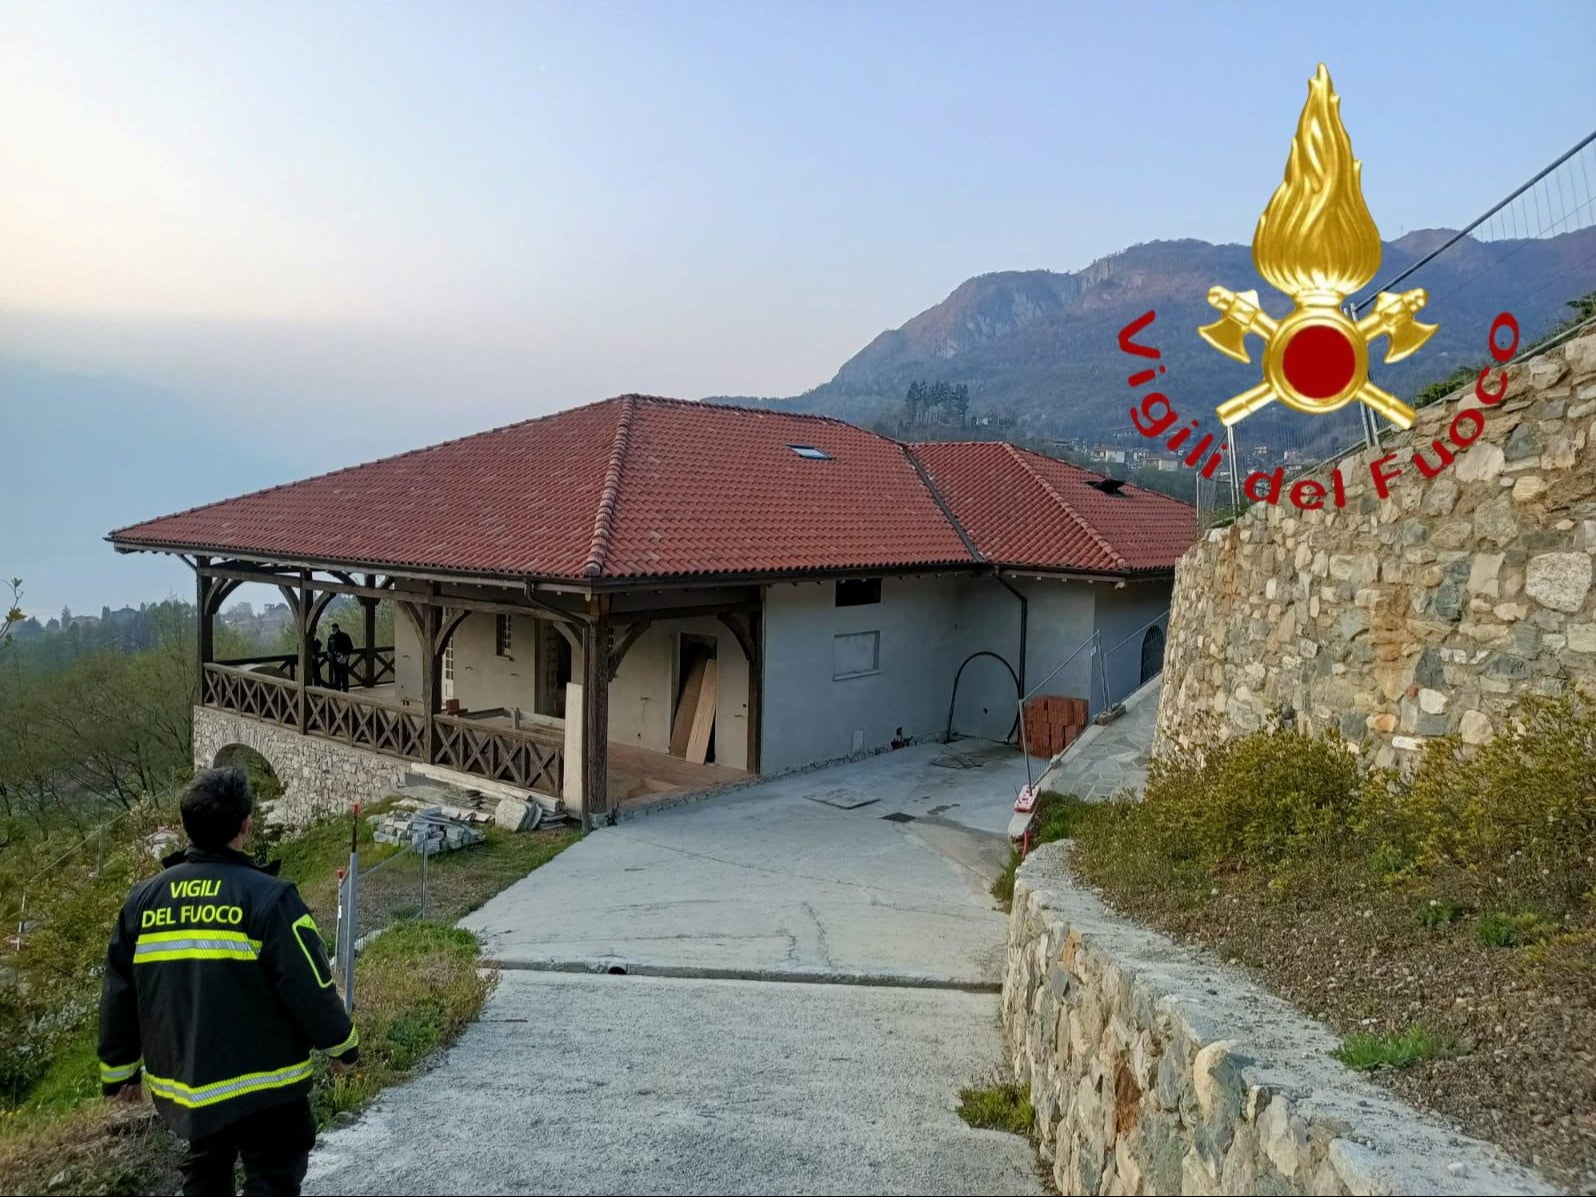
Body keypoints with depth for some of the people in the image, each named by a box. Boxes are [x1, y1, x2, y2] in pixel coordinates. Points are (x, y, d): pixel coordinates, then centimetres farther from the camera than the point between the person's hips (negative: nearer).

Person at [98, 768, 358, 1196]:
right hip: (261, 1085, -6)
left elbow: (118, 994, 6)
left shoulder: (144, 899, -2)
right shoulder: (267, 896, -20)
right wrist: (343, 1045, 0)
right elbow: (310, 989, -18)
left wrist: (119, 1069, 20)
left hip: (181, 1081, 6)